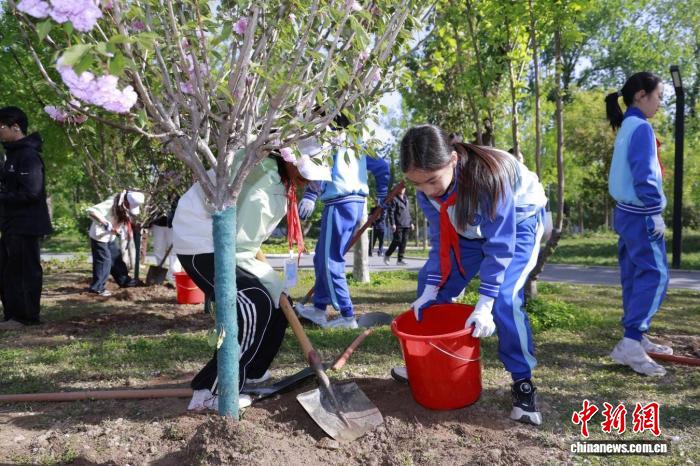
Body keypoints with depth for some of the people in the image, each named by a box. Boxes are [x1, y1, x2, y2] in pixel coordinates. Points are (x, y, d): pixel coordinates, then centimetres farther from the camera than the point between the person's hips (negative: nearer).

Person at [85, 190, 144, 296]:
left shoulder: (124, 207, -4)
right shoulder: (111, 204, -30)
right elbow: (91, 211, -40)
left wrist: (122, 232, -5)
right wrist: (106, 225, -40)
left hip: (111, 237, 8)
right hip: (99, 236, -8)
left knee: (117, 258, 16)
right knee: (103, 261, -6)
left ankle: (124, 280, 28)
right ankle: (97, 287, 3)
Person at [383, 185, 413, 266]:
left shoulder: (406, 199, 17)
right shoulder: (394, 199, -5)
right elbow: (391, 212, -10)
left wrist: (411, 222, 17)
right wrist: (392, 224, -17)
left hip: (406, 225, 6)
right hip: (398, 225, -6)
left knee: (404, 242, 3)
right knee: (397, 241, -6)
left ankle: (400, 260, 8)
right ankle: (387, 256, 14)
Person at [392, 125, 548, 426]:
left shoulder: (488, 176, -40)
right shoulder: (426, 186, -23)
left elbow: (499, 246, -33)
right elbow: (440, 237, -11)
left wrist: (484, 305, -34)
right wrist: (431, 289, -13)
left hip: (518, 222, -6)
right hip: (470, 228, 6)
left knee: (504, 298, -24)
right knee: (429, 282, 2)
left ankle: (523, 383, -6)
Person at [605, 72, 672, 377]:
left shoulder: (627, 126, 14)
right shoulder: (641, 127, -14)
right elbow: (643, 175, -21)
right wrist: (655, 213, -17)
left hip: (629, 213, 10)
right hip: (641, 215, -10)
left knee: (636, 277, 13)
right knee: (654, 276, -10)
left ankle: (636, 339, 20)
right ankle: (630, 344, -12)